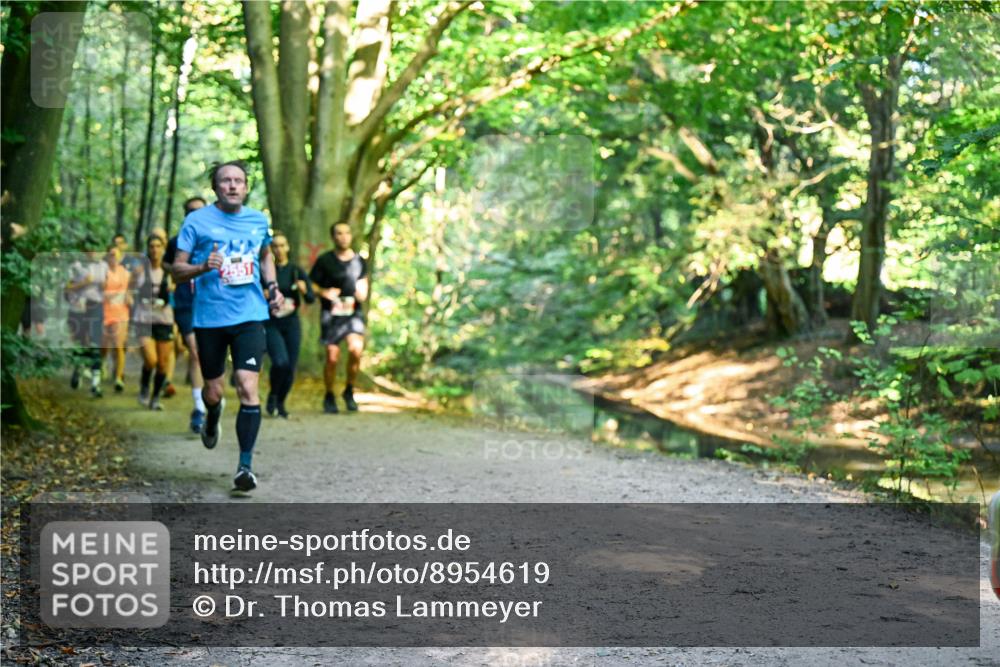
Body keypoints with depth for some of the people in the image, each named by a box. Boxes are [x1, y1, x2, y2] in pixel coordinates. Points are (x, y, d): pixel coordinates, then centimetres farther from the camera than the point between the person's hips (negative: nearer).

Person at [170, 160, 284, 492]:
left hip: (250, 315, 1)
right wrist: (203, 267, -22)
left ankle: (246, 464, -7)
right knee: (213, 391, 10)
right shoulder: (197, 221, -2)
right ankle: (212, 420, 48)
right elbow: (178, 270, -2)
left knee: (248, 387, -13)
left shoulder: (258, 221, 8)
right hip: (209, 317, -1)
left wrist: (273, 287, 12)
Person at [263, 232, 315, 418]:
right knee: (281, 362, -22)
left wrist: (304, 290, -21)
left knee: (291, 367, 1)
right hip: (270, 324, -2)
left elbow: (311, 299, 0)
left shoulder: (297, 271, 4)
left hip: (291, 324, 3)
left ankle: (280, 403, 24)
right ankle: (272, 395, 5)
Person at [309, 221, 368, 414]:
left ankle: (349, 391, -2)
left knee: (356, 348, -22)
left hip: (353, 312, 1)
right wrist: (324, 292, -15)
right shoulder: (324, 260, 1)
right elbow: (311, 285, 4)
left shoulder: (359, 261, 11)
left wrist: (362, 293, -1)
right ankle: (329, 397, 20)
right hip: (331, 313, -1)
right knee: (332, 357, -3)